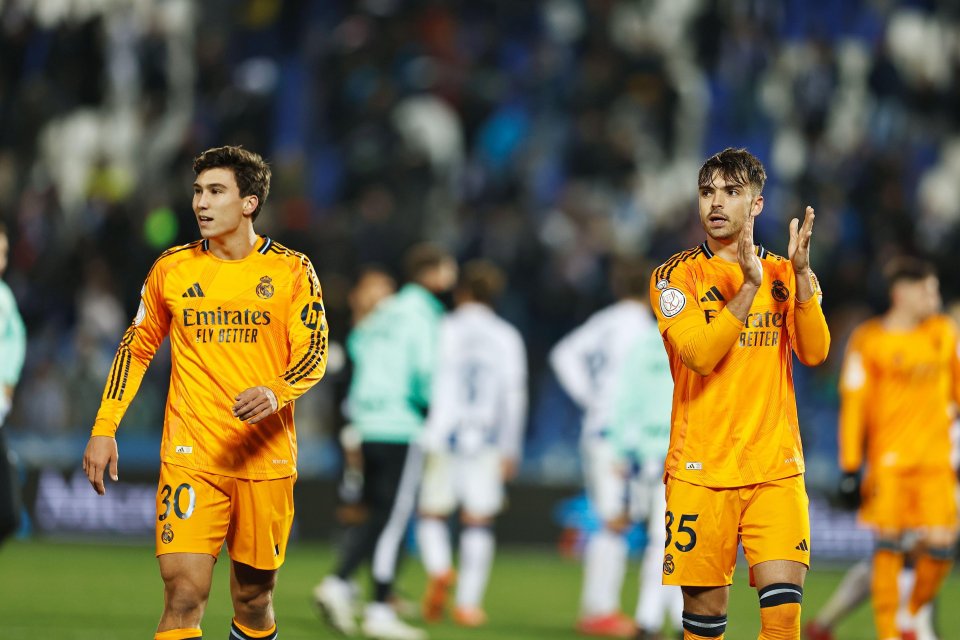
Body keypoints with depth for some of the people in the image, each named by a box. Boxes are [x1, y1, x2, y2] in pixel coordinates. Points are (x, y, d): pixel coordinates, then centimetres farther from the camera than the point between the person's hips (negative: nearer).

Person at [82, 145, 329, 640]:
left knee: (253, 599, 7)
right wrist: (104, 429, 7)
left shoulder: (291, 270, 2)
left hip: (265, 459, 0)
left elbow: (313, 354, -2)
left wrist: (276, 394, -24)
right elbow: (136, 347, 15)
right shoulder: (172, 268, 6)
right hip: (190, 456, 0)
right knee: (184, 593, -14)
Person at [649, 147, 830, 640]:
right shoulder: (676, 275, 1)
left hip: (776, 468, 2)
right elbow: (699, 356, -13)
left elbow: (814, 353, -4)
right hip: (701, 468, -2)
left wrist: (800, 272, -14)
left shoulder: (786, 275, 11)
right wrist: (748, 286, -20)